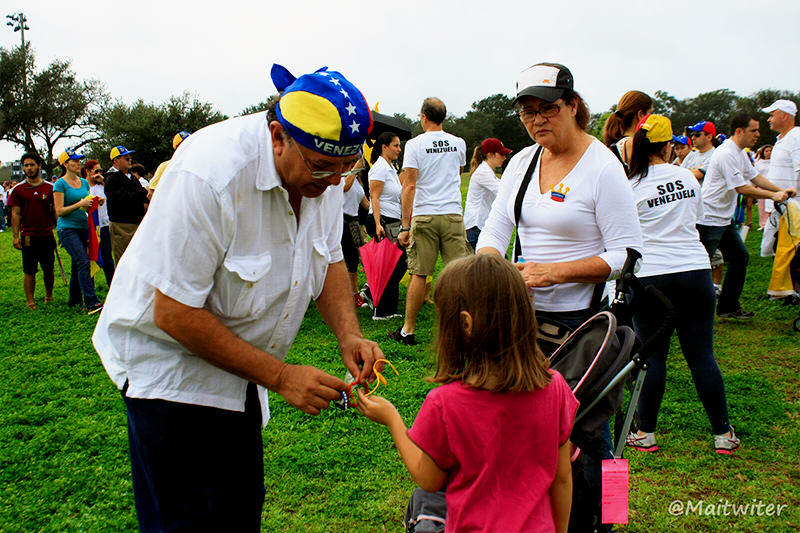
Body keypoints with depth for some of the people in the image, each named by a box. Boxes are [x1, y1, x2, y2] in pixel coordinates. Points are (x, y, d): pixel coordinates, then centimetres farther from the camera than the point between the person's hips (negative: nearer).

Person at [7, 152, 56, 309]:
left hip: (47, 236, 2)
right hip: (28, 236, -1)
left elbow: (55, 212, 11)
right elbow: (15, 214, 1)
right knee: (30, 271, 0)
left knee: (49, 269, 8)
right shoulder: (18, 189, 3)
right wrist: (16, 236, -6)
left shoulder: (49, 188, 7)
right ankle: (30, 301, 8)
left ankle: (49, 295, 27)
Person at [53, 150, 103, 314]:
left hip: (83, 227, 6)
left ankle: (74, 300, 23)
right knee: (83, 262, -19)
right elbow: (59, 211, -9)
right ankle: (91, 302, -24)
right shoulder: (60, 184, -4)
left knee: (77, 265, 11)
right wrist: (79, 204, -18)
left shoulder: (84, 183, 14)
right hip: (67, 228, -6)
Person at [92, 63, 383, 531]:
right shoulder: (209, 176, -32)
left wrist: (349, 335, -12)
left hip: (237, 363, 7)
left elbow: (330, 259, 6)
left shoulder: (325, 168, -8)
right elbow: (174, 313, -28)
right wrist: (280, 376, -26)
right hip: (168, 358, -7)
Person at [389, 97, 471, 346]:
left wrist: (405, 226, -7)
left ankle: (408, 330, 11)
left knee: (419, 274, 3)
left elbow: (410, 186, -8)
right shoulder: (459, 143, 8)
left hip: (424, 216, -2)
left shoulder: (415, 144, -3)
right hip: (453, 214, 2)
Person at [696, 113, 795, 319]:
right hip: (708, 219, -11)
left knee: (740, 256, 13)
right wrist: (773, 195, -12)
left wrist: (781, 190, 9)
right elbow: (742, 188, -20)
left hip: (724, 219, 11)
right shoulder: (726, 154, -19)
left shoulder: (740, 153, 13)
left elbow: (755, 177, 20)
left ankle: (728, 307, 21)